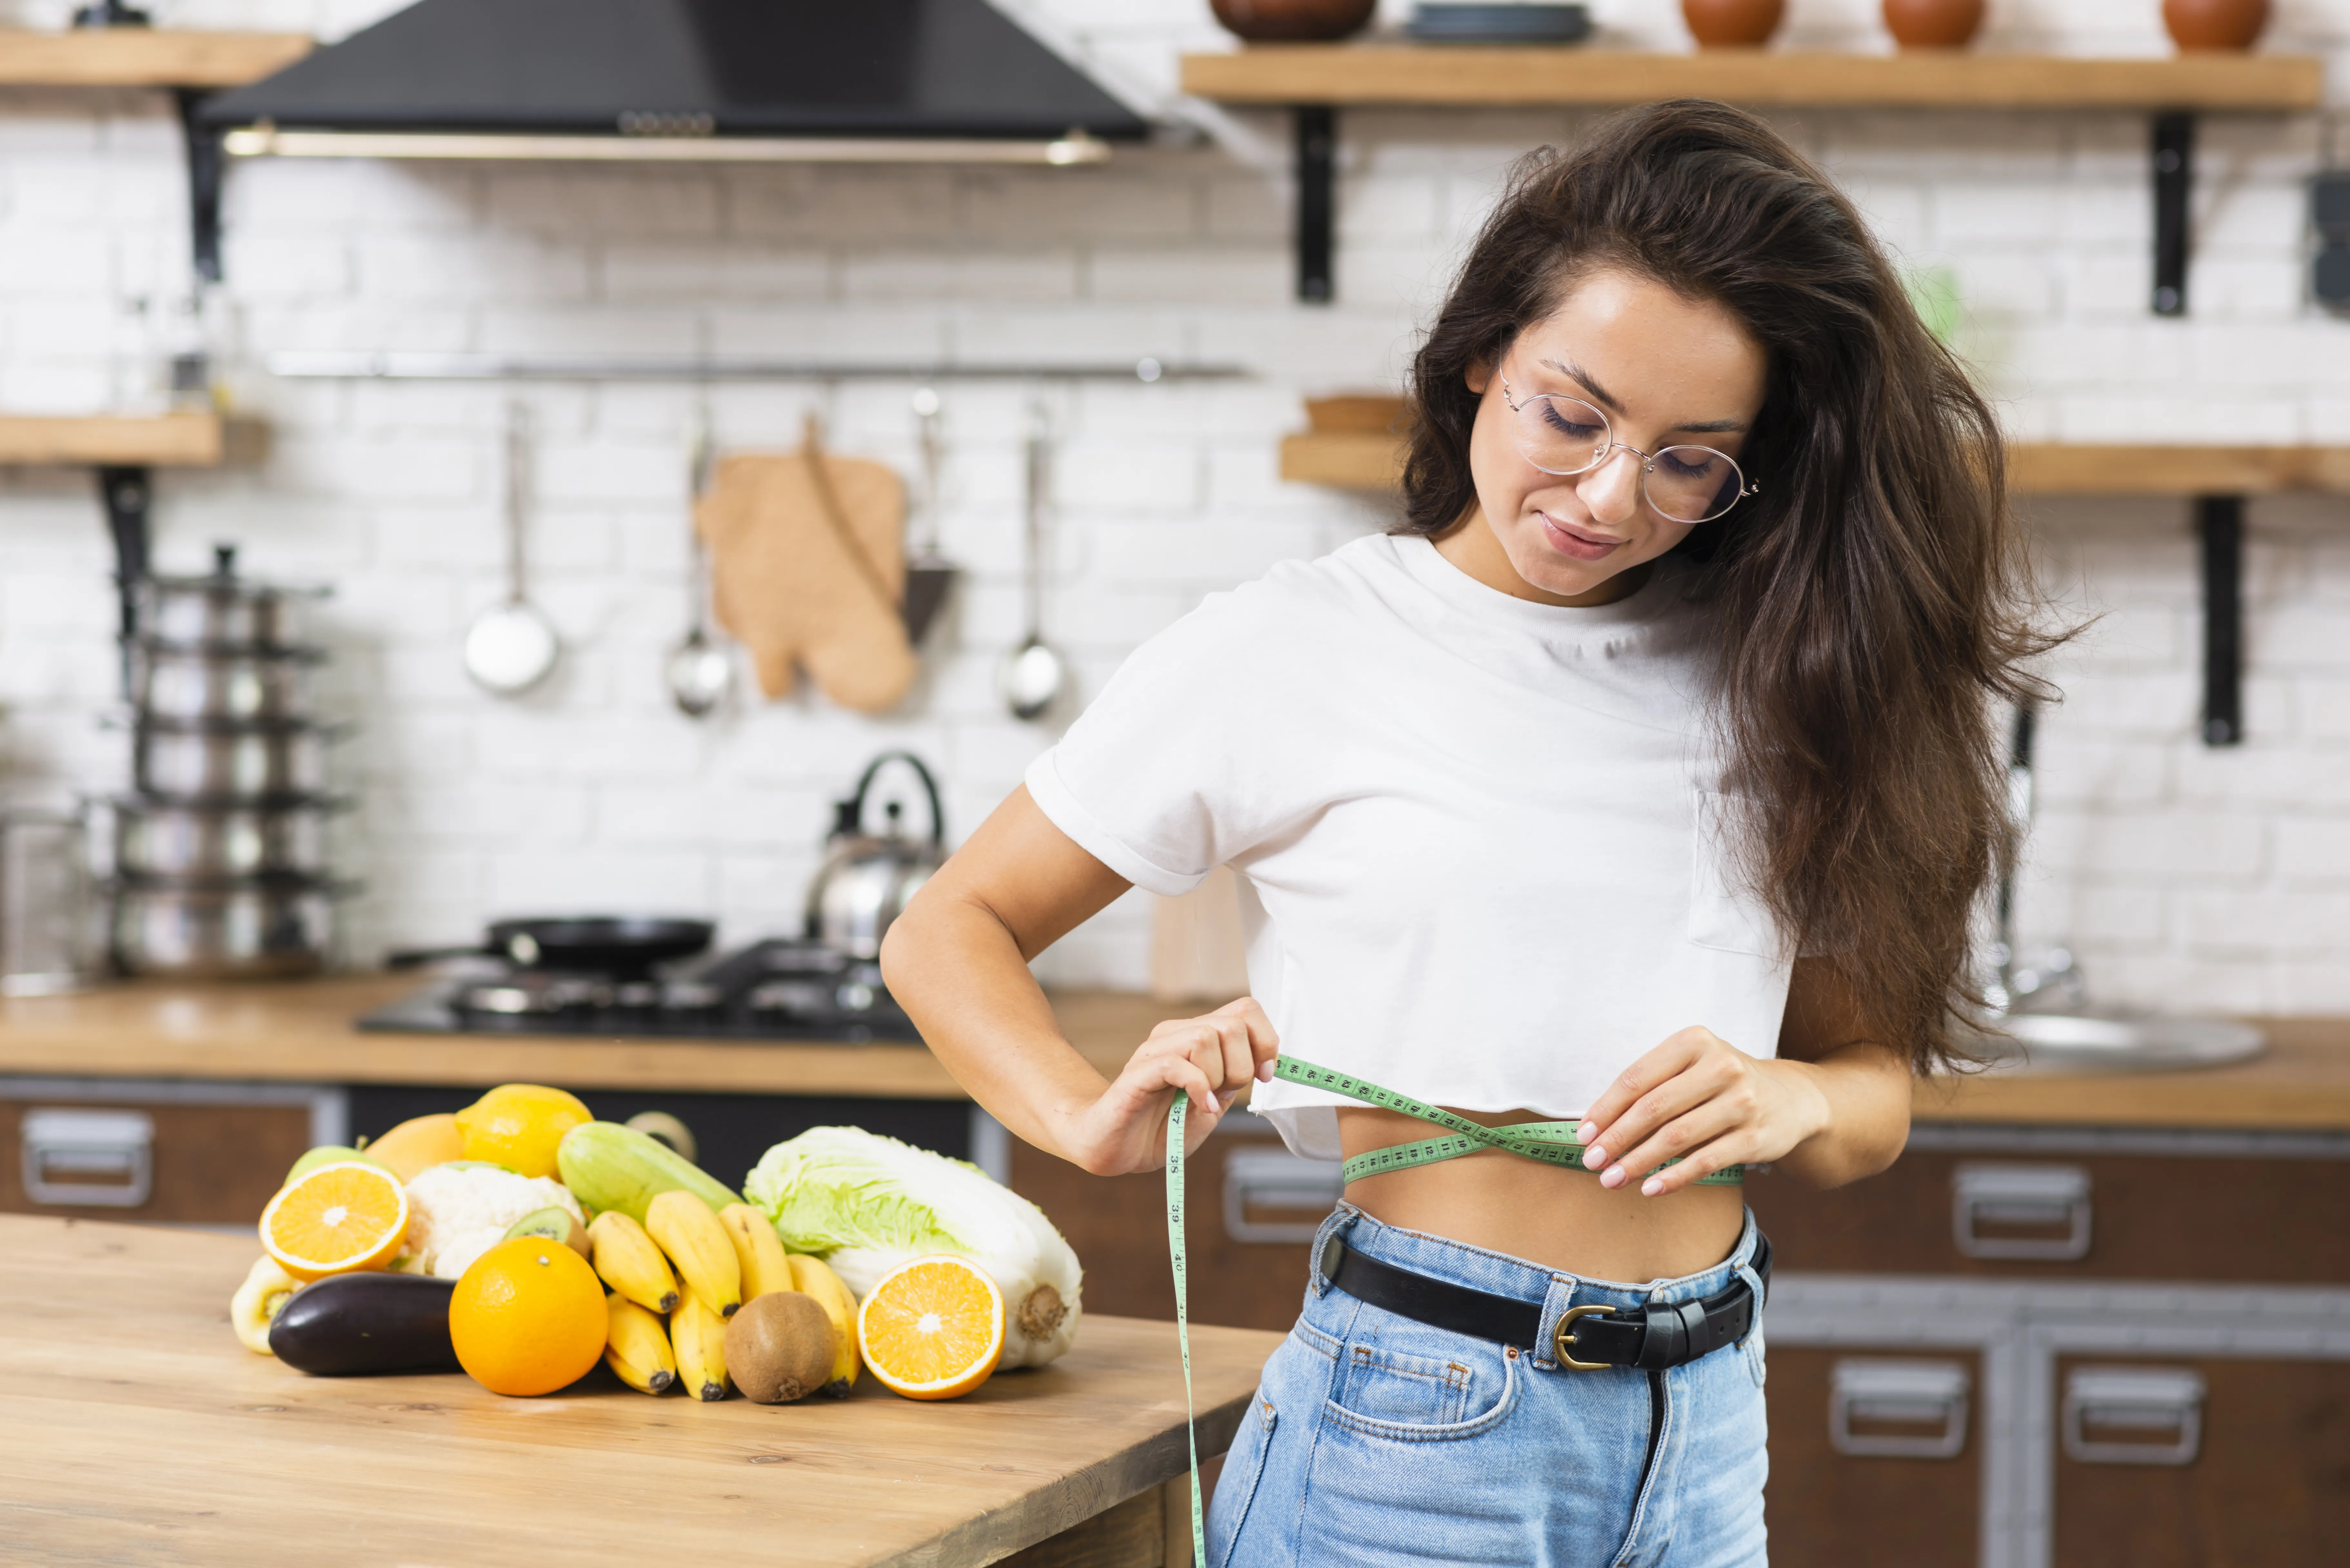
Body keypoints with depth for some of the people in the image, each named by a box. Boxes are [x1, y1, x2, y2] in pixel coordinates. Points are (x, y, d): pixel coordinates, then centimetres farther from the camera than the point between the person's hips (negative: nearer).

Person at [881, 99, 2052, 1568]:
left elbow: (1875, 1085, 10)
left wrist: (1789, 1101, -13)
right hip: (1417, 1436, -4)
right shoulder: (1297, 655, -4)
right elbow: (951, 933, 1)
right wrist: (1097, 1120, -19)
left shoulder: (1765, 684, 7)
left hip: (1708, 1436, 4)